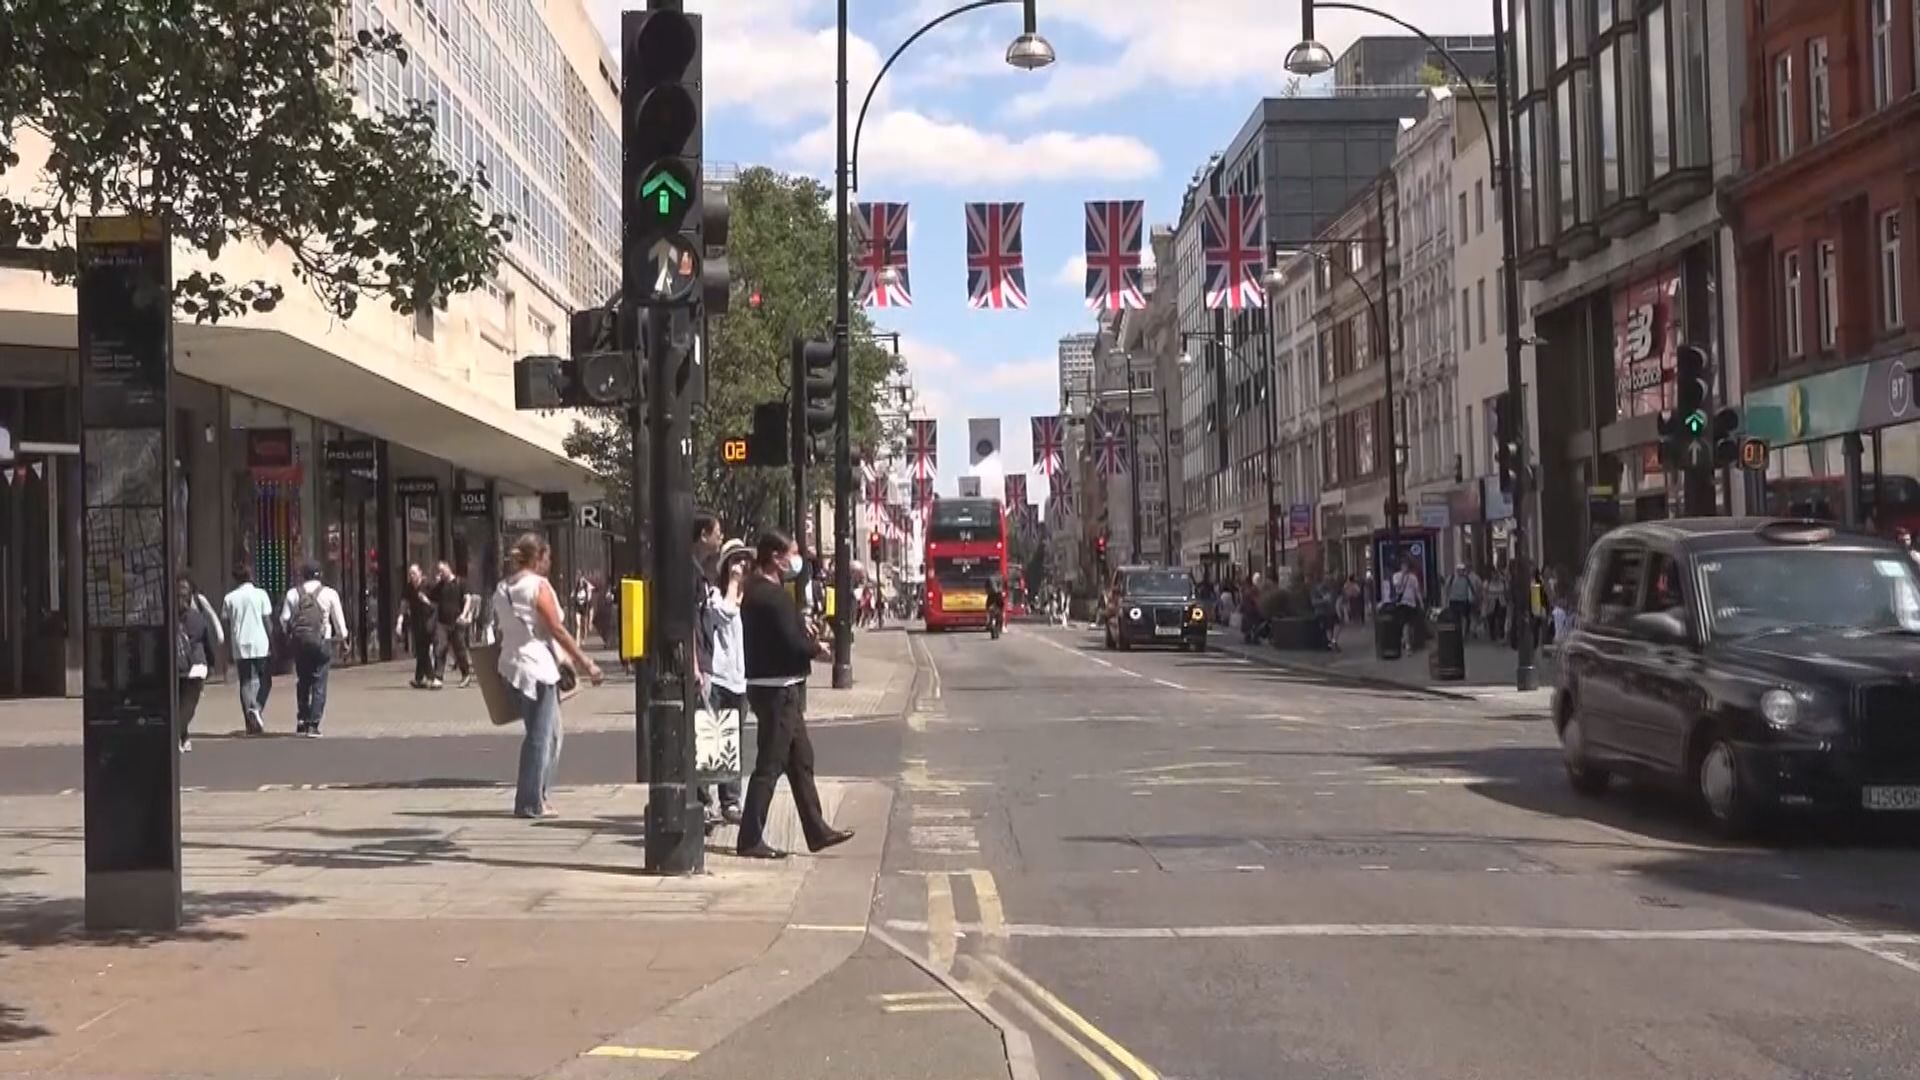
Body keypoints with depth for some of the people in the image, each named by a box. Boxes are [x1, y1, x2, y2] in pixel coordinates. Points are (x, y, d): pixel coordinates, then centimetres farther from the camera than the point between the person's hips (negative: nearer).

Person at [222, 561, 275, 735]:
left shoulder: (229, 598, 4)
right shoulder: (260, 594, -2)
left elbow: (227, 625, 5)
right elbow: (267, 622, -3)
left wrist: (230, 645, 14)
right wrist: (272, 643, 4)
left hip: (240, 647, 2)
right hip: (260, 645, -2)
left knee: (246, 683, 5)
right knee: (265, 681, 11)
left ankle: (251, 723, 1)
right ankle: (257, 708, -14)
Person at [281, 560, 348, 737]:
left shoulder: (293, 593, 4)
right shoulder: (329, 593, 0)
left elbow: (285, 618, 2)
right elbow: (339, 619, 4)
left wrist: (290, 635, 19)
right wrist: (342, 639, 17)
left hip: (299, 641, 2)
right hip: (322, 641, -2)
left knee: (302, 681, 16)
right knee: (319, 683, 0)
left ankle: (301, 721, 16)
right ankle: (313, 724, -6)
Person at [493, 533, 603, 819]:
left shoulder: (502, 589, 13)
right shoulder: (538, 585, -11)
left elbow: (500, 627, 16)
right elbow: (557, 630, -13)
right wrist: (586, 662, -9)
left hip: (512, 665, 8)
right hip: (537, 667, -8)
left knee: (550, 733, 17)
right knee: (539, 736, -2)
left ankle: (539, 795, 18)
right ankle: (530, 803, 0)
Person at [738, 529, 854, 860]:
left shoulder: (754, 591, 13)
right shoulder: (775, 596, -18)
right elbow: (791, 642, -21)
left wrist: (811, 644, 6)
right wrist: (818, 649, -4)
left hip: (777, 687, 11)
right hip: (778, 688, -11)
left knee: (800, 758, 16)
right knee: (770, 764, -5)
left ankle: (817, 831, 23)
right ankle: (751, 839, -1)